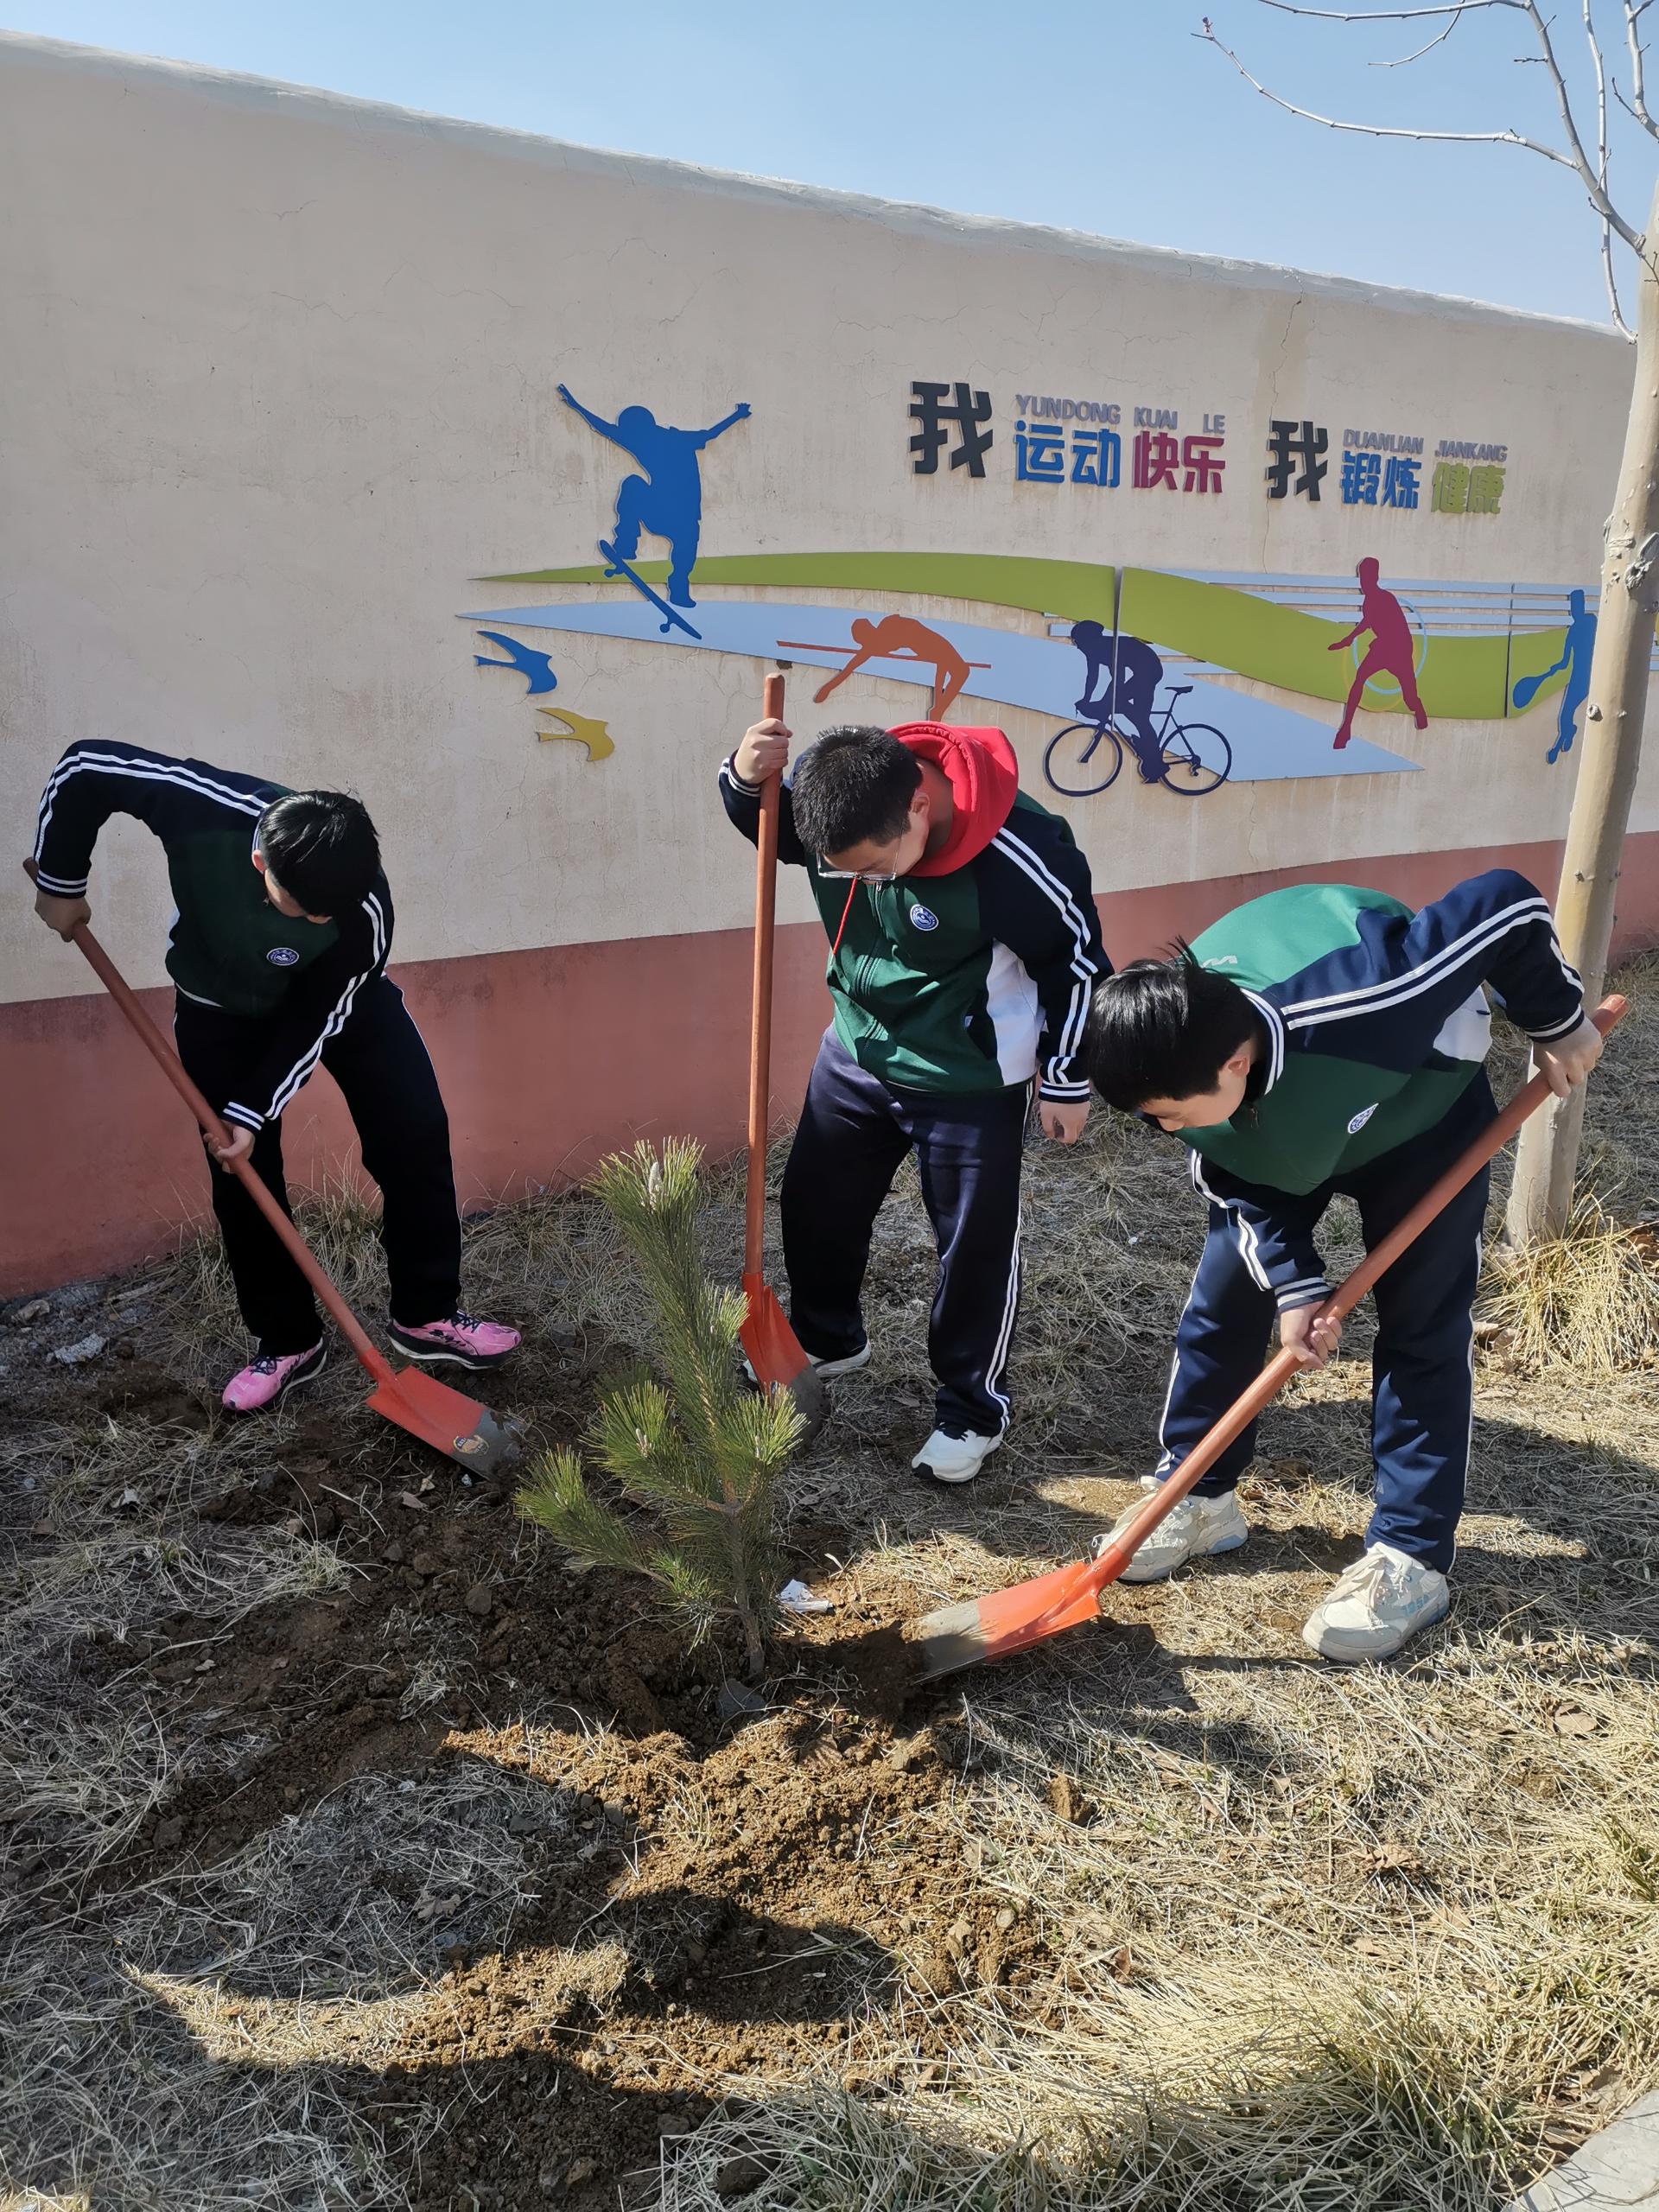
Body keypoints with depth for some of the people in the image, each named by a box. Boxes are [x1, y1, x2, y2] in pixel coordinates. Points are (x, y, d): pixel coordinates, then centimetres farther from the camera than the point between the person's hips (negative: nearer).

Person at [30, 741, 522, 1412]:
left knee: (415, 1135, -10)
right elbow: (83, 767, -20)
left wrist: (254, 1111, -21)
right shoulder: (201, 803, -38)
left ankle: (427, 1315, 4)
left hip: (342, 997, 0)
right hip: (222, 1006, 1)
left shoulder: (362, 912, -36)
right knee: (242, 1176, 0)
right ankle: (287, 1341, 15)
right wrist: (60, 883, -10)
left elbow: (317, 1019, -22)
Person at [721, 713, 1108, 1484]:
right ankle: (826, 1339, 46)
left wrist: (1065, 1081, -7)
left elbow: (1076, 961, -16)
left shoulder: (1016, 858, -31)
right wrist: (747, 778, -20)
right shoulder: (842, 802, -18)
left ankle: (973, 1408, 28)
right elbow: (769, 825, 4)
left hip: (971, 1081, -5)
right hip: (855, 1052, 6)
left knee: (975, 1244, 5)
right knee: (815, 1205, 18)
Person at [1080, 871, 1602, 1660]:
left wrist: (1558, 1021, -19)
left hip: (1419, 1121, -4)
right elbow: (1236, 1183, -13)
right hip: (1271, 1141, 4)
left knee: (1421, 1324, -5)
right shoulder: (1176, 1060, -29)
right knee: (1221, 1300, 3)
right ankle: (1196, 1497, 20)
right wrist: (1294, 1284, -23)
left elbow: (1507, 902, -35)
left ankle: (1412, 1556, 7)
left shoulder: (1365, 1005, -47)